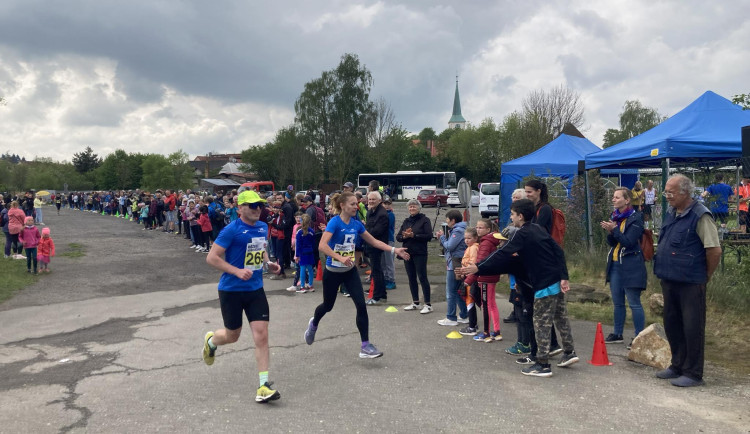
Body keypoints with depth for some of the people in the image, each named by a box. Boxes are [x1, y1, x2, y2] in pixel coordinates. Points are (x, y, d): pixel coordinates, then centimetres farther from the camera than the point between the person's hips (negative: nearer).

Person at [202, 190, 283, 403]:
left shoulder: (263, 227, 4)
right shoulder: (232, 230, -15)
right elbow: (212, 258, -15)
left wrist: (268, 263, 2)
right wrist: (237, 271, -25)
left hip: (255, 289, 4)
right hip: (231, 290, -4)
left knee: (261, 335, -6)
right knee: (232, 335, 12)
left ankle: (264, 386, 0)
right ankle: (211, 340, 48)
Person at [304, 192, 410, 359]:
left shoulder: (356, 224, -1)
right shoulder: (335, 222, -19)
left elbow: (374, 241, 8)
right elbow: (322, 245, -30)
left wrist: (394, 250, 0)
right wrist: (340, 258, -42)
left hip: (350, 271, 5)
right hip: (333, 272, -4)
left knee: (361, 305, -8)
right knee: (328, 305, 15)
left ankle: (365, 346, -1)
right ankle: (313, 324, 50)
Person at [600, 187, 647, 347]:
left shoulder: (635, 218, -10)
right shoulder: (615, 217, 11)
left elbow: (629, 242, -17)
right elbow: (611, 242, 9)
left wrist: (614, 229, -22)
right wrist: (610, 231, -9)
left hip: (630, 266, -7)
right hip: (615, 264, 7)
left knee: (634, 303, -2)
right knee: (617, 302, 15)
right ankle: (617, 334, 25)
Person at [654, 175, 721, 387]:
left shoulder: (700, 216, -14)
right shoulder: (671, 214, 11)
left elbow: (714, 250, -15)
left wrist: (705, 276, -6)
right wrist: (664, 270, 16)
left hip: (690, 282, -8)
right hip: (669, 280, 8)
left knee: (692, 328, 1)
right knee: (672, 324, 16)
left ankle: (693, 373, 11)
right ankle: (677, 366, 30)